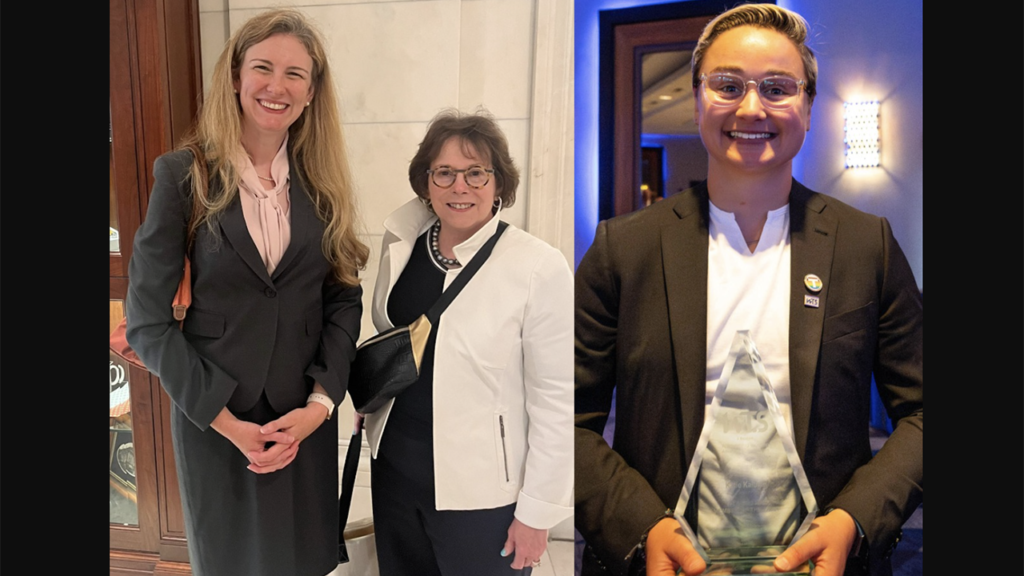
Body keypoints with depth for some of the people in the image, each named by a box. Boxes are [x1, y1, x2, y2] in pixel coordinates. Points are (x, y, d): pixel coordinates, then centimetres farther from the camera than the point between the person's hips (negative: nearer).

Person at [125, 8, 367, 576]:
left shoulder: (322, 182, -1)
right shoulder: (184, 174, -10)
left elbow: (344, 299, 1)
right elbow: (147, 321, -10)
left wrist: (320, 402, -11)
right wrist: (226, 422, -14)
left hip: (307, 417, 2)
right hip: (212, 419, -2)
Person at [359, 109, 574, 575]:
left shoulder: (539, 268, -18)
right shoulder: (401, 246, -1)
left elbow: (556, 397, -15)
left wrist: (537, 512, -11)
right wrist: (368, 398, 6)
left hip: (480, 490, -5)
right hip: (395, 467, 5)